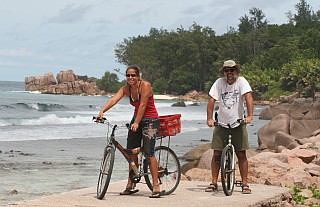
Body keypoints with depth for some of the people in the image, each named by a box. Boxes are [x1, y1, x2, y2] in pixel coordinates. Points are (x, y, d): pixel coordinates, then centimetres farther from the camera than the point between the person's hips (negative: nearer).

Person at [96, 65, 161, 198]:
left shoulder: (145, 85, -17)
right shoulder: (126, 89, 1)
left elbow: (142, 105, -23)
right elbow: (113, 100, -14)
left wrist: (136, 123, -30)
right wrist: (102, 111, -30)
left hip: (150, 120, -7)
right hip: (136, 119, 7)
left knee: (148, 152, -16)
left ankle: (156, 186, -13)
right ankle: (130, 185, 16)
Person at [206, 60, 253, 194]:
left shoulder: (241, 81, -8)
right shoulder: (219, 83, -4)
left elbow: (248, 97, -20)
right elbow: (211, 100, -10)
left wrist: (249, 115, -33)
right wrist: (209, 118, -21)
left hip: (238, 124, -1)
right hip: (221, 124, 1)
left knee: (241, 155, 0)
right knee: (217, 154, 0)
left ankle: (245, 184, 8)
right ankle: (214, 183, 9)